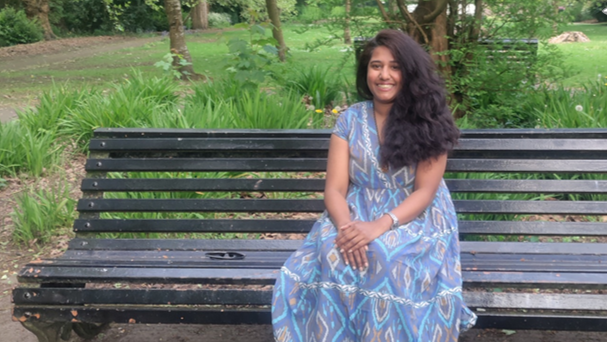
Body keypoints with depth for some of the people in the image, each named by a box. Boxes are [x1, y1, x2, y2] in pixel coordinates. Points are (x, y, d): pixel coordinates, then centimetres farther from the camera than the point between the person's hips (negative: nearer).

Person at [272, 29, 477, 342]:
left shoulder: (428, 121, -3)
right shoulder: (349, 120, 3)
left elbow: (425, 192, -9)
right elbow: (335, 189, -3)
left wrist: (380, 226, -26)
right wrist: (346, 227, -25)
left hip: (415, 218, -1)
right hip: (357, 213, 2)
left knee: (387, 258, -34)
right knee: (332, 254, -30)